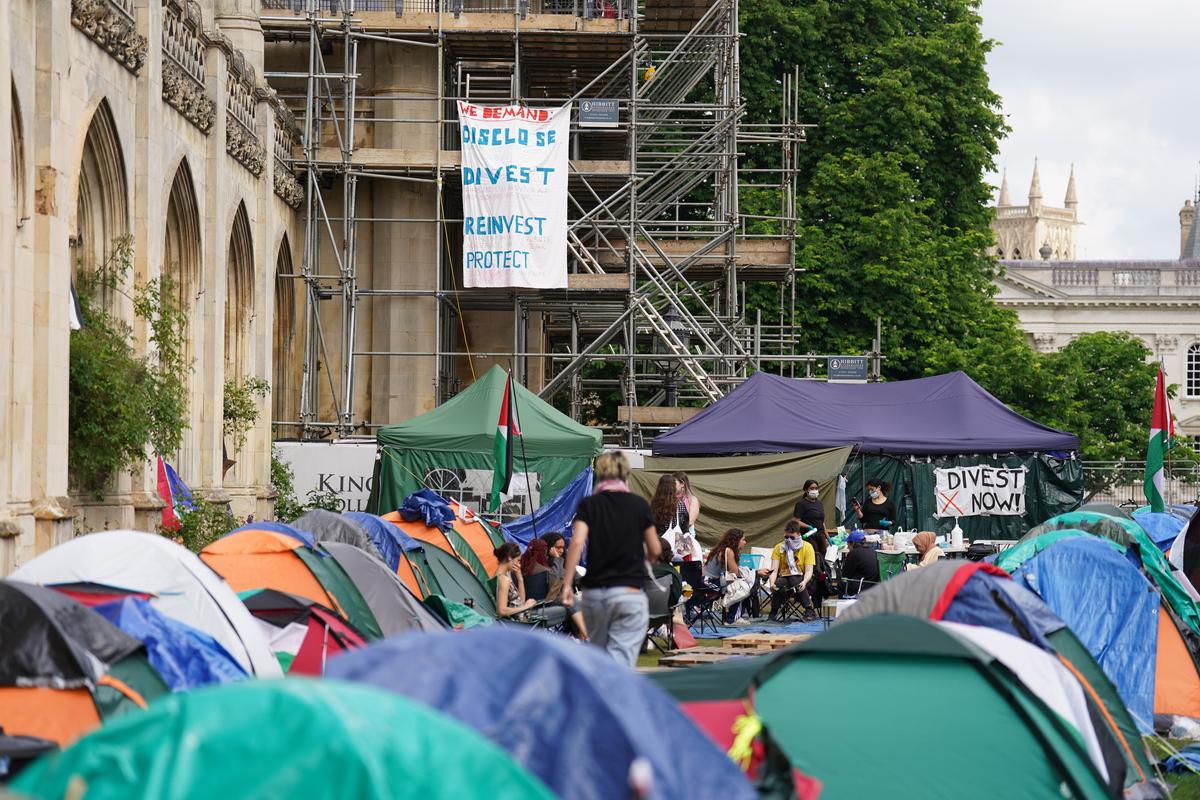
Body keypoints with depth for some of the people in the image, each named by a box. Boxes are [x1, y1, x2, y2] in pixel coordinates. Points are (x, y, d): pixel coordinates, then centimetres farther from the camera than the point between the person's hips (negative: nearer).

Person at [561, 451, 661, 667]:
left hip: (594, 592, 2)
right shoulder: (639, 505, 2)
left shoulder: (588, 505, 2)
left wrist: (567, 584, -12)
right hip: (629, 593, -2)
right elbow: (655, 550, 8)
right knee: (620, 660, -9)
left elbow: (577, 542, -12)